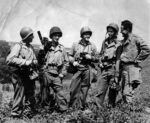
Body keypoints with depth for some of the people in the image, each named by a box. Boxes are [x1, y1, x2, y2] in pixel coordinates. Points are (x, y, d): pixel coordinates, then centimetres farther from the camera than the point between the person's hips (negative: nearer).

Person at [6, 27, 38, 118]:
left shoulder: (31, 47, 13)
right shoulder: (18, 46, -9)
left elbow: (35, 60, 20)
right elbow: (10, 59, -22)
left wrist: (34, 62, -4)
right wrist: (26, 62, -23)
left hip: (30, 75, 7)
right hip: (20, 76, -7)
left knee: (30, 97, 14)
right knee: (19, 97, -1)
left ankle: (29, 112, 29)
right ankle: (16, 115, 11)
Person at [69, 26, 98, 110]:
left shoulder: (92, 46, 5)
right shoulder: (76, 45, 6)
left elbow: (97, 59, 9)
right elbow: (70, 56, 11)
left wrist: (91, 57, -10)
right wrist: (73, 62, -8)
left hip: (88, 70, 0)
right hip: (77, 69, 0)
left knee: (84, 89, 3)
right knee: (74, 88, -2)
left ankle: (80, 107, 12)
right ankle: (72, 106, 12)